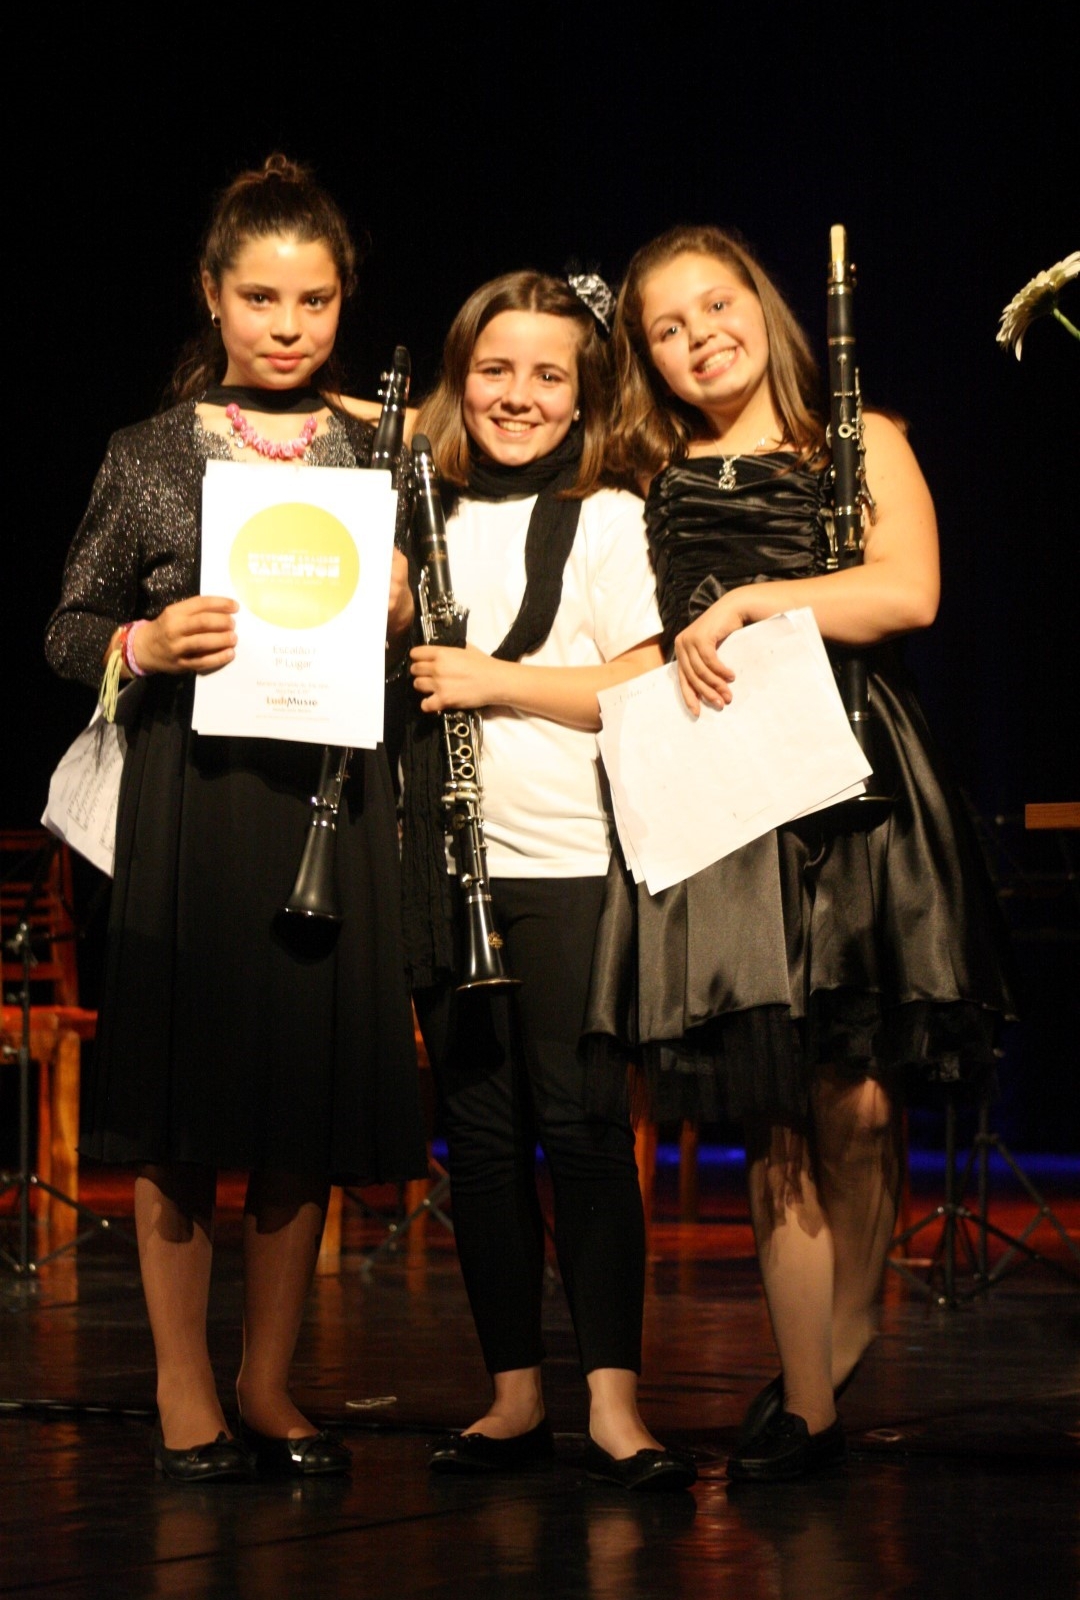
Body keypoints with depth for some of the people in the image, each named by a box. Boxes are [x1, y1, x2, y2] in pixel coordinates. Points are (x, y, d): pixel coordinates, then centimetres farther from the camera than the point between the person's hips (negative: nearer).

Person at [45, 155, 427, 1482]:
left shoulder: (378, 447, 10)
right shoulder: (154, 452, 2)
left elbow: (424, 641, 17)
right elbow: (70, 634, 3)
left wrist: (400, 613, -5)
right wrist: (146, 644, -17)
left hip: (332, 795, 3)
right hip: (194, 791, -3)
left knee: (312, 1096, 6)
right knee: (185, 1097, 1)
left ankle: (268, 1383, 20)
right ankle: (182, 1391, 13)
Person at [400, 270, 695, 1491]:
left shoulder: (608, 520, 1)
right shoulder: (427, 519, 13)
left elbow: (647, 689, -7)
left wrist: (499, 678, -13)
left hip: (570, 856, -4)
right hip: (449, 863, 4)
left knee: (578, 1121, -6)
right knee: (479, 1127, 6)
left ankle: (612, 1402, -2)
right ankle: (514, 1392, 14)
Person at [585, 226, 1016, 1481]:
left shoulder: (859, 446, 11)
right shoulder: (644, 481, 18)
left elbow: (909, 594, -5)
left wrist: (751, 599, -9)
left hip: (849, 779, -1)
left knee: (855, 1101, -7)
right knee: (775, 1112, -3)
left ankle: (841, 1347, 14)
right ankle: (807, 1401, 3)